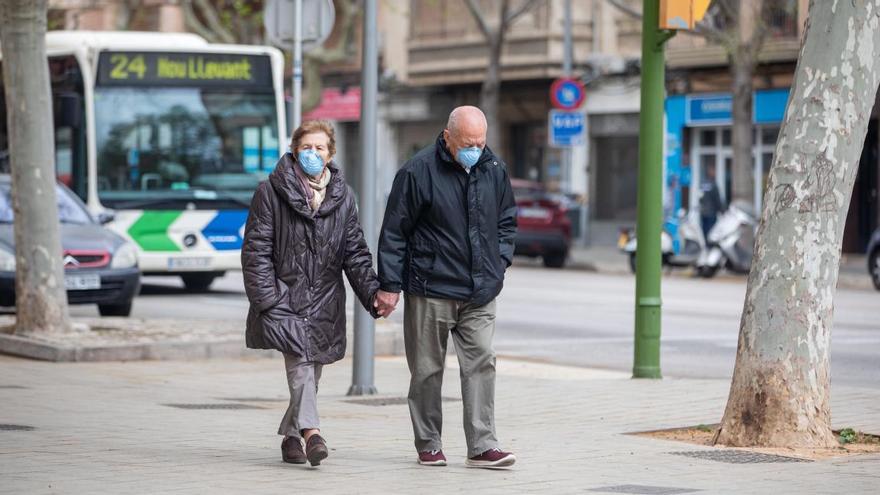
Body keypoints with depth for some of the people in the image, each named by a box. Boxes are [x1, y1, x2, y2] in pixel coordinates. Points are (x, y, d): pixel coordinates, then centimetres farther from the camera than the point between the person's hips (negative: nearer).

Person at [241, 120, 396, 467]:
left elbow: (356, 254, 12)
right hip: (284, 294, -4)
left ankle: (291, 435, 20)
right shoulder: (271, 192, 0)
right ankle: (310, 431, -31)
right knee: (300, 361, -22)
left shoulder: (343, 197, 11)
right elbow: (256, 249, -3)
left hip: (325, 301, 4)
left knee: (311, 371, 5)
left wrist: (372, 295, -1)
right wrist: (266, 300, -11)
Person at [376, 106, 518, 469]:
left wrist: (500, 261, 8)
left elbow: (506, 221, 22)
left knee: (481, 363, -3)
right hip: (431, 289, -4)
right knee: (427, 370, 4)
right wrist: (389, 284, -7)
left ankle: (482, 447, -3)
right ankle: (428, 446, 15)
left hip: (480, 291, 4)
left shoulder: (494, 170, 6)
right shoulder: (419, 171, -10)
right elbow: (394, 231, -6)